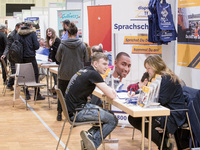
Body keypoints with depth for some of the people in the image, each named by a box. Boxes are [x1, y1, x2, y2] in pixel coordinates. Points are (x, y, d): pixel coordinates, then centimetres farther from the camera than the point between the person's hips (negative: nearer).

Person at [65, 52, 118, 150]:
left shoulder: (84, 71, 12)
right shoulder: (93, 74, -16)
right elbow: (111, 96, -15)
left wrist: (109, 90, 8)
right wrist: (112, 93, 8)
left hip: (72, 107, 9)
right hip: (76, 113, -9)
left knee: (107, 114, 17)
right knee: (113, 120, -5)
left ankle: (90, 134, 3)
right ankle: (93, 141, -5)